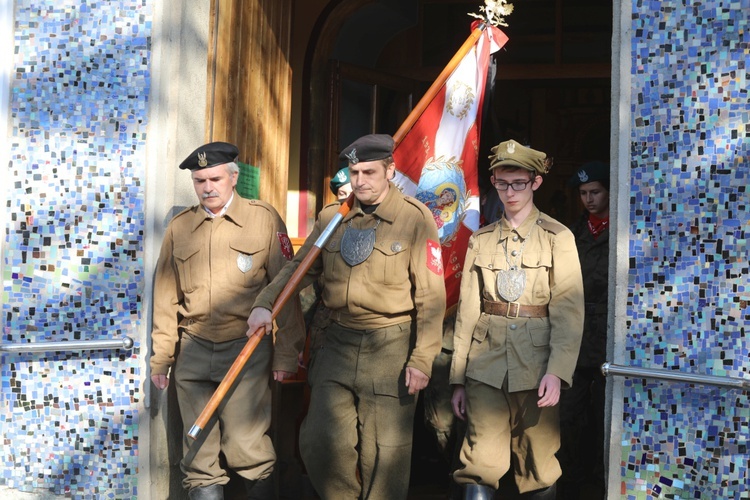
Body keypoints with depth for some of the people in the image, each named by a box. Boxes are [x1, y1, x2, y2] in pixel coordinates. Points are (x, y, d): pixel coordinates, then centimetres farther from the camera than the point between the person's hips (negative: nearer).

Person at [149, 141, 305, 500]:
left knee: (247, 448, -5)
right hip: (192, 351, 3)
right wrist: (161, 357, 10)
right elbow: (166, 297, 12)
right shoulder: (179, 227, 9)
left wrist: (286, 354, -4)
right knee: (198, 452, 7)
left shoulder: (264, 219, 0)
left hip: (245, 349, -3)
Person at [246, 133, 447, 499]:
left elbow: (431, 296, -9)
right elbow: (299, 267, 12)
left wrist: (422, 359, -13)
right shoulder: (332, 218, 8)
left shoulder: (416, 218, -6)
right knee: (320, 442, 3)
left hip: (390, 349, -4)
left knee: (384, 454, 2)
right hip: (338, 345, 4)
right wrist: (265, 303, -6)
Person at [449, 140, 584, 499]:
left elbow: (569, 311, -4)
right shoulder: (481, 240, 11)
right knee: (479, 466, -6)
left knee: (538, 469, 6)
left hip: (535, 365, -1)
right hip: (485, 366, 2)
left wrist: (557, 372, -16)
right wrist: (458, 379, 6)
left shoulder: (558, 238, 3)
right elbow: (467, 311, 10)